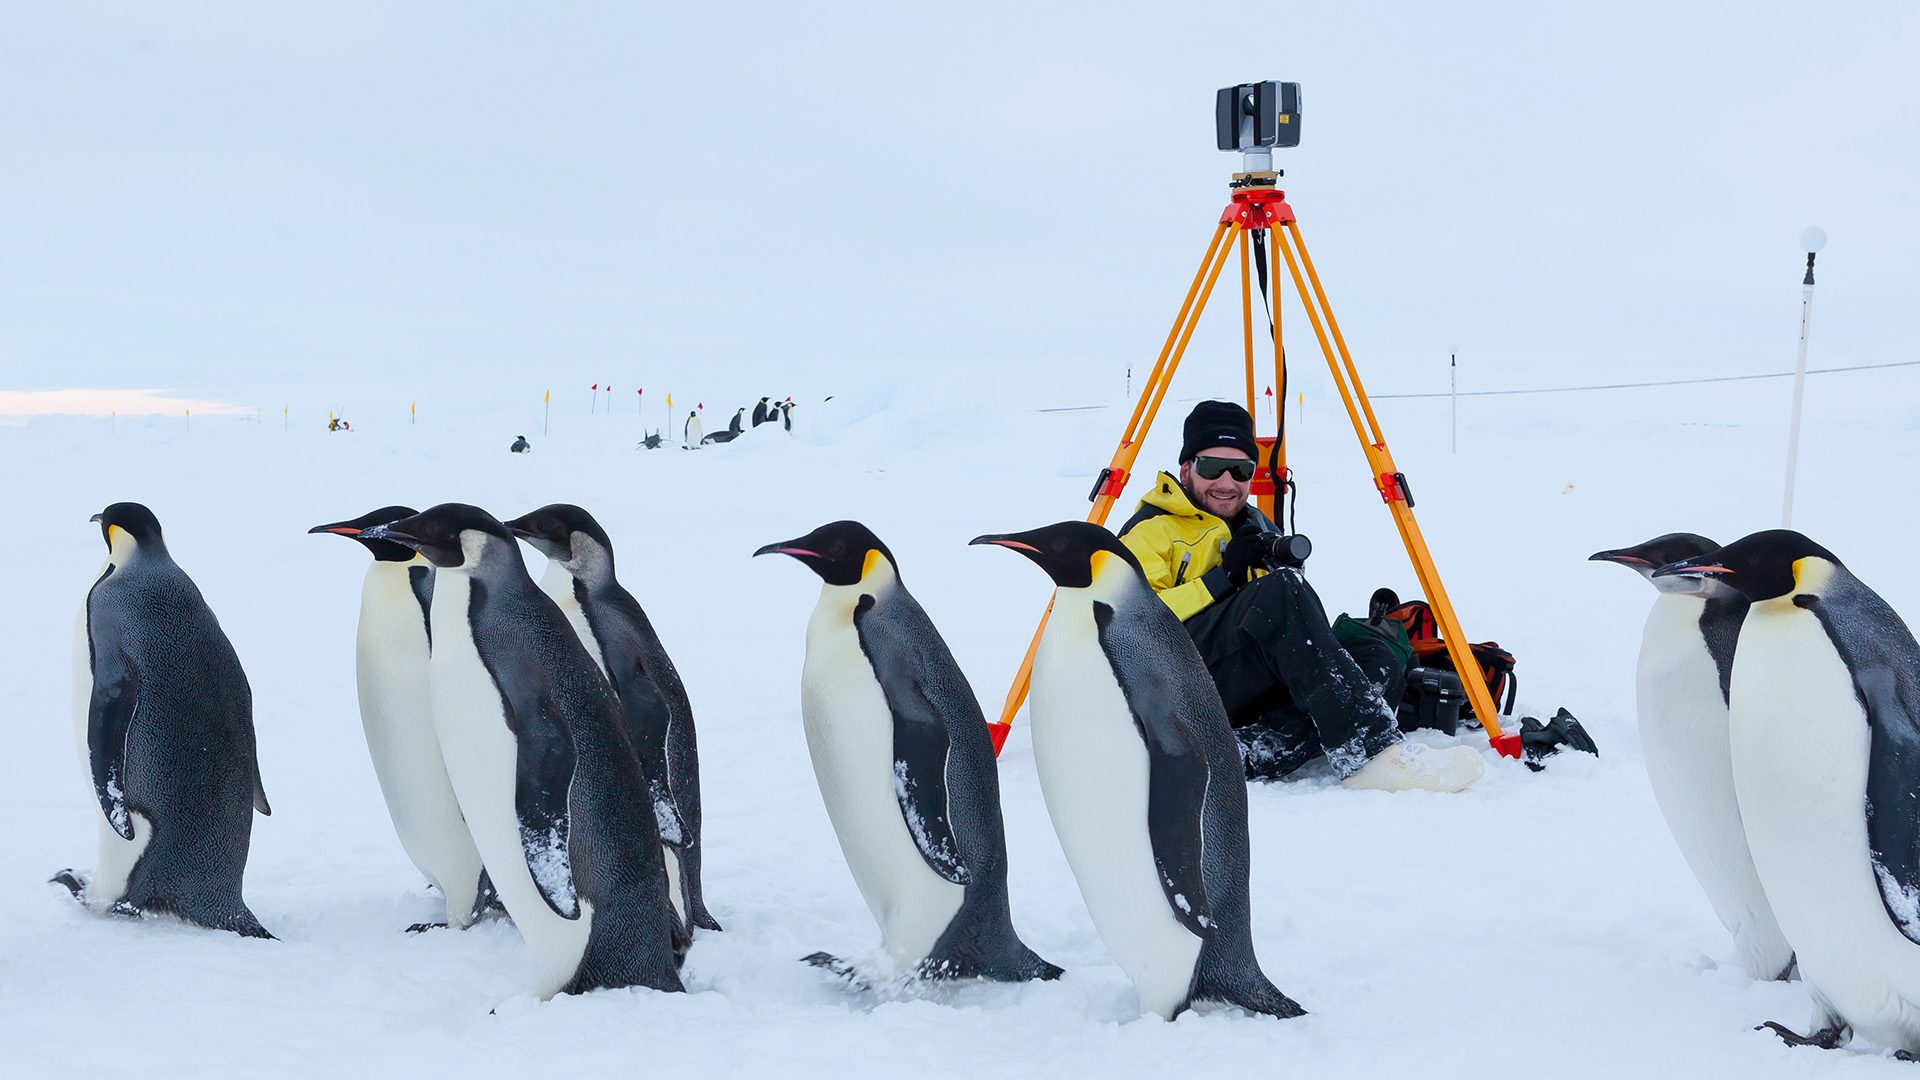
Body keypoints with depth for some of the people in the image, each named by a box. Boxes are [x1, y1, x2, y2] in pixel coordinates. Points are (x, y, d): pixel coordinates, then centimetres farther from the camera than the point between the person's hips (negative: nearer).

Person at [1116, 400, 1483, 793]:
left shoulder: (1262, 529, 28)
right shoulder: (1151, 530, 7)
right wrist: (1221, 578, -12)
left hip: (1253, 696, 7)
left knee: (1378, 661, -19)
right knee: (1281, 590, -31)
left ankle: (1242, 754, -39)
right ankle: (1371, 751, -41)